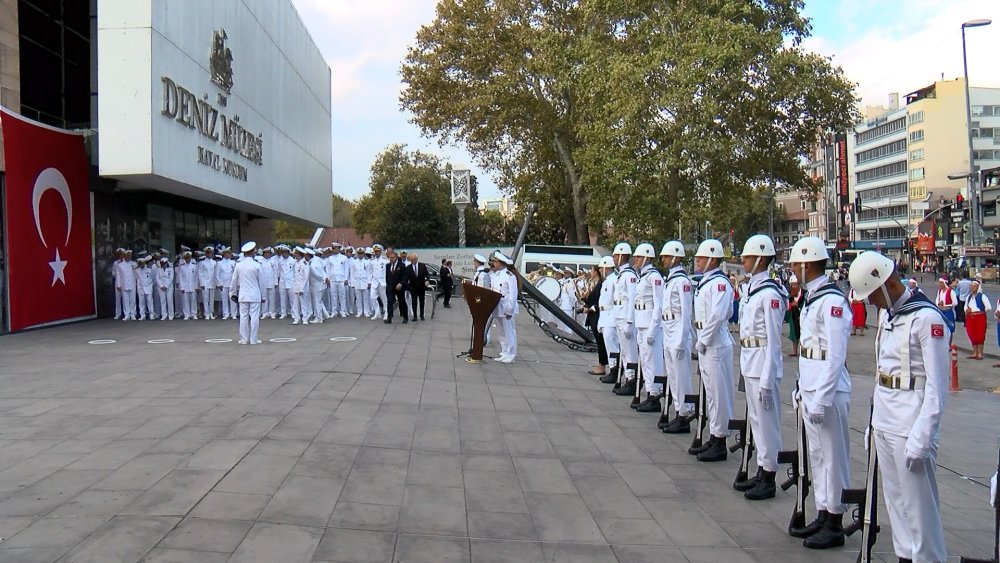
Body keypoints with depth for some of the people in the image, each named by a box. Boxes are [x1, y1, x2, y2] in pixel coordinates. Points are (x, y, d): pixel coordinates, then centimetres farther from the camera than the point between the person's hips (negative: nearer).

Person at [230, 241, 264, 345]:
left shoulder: (238, 265, 0)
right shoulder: (257, 265, -8)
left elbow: (234, 281, 7)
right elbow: (261, 281, -2)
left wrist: (233, 293, 20)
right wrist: (263, 295, 8)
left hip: (243, 295, 3)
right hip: (255, 295, -3)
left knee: (243, 316, 7)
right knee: (254, 317, 1)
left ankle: (244, 339, 10)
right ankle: (253, 339, 2)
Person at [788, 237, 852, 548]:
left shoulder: (832, 300, -17)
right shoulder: (812, 297, 13)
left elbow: (836, 357, -20)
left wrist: (820, 400, -20)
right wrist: (801, 389, 18)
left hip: (828, 393, -10)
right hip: (810, 389, 10)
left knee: (833, 457, 2)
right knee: (816, 456, 16)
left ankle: (835, 525, 12)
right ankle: (822, 517, 27)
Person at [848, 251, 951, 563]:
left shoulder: (927, 318, -15)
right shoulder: (886, 314, 11)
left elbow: (937, 387, -15)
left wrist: (921, 438, -17)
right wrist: (873, 420, 15)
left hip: (910, 427, -8)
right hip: (884, 423, 8)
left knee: (918, 504, 0)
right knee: (894, 499, 15)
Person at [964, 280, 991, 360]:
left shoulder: (982, 296, -8)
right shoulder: (969, 296, 11)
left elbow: (989, 307, -11)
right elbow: (965, 306, 18)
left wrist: (981, 311, -6)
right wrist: (967, 310, -2)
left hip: (980, 318, -6)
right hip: (970, 318, 6)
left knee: (980, 336, -2)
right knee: (972, 336, 8)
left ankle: (980, 354, 5)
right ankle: (975, 353, 18)